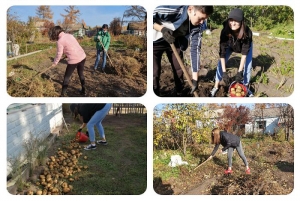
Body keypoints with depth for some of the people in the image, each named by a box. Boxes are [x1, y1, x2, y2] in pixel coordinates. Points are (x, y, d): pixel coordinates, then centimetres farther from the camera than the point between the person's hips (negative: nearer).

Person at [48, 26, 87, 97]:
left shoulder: (60, 41, -10)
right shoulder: (70, 35, 10)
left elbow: (59, 54, -2)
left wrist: (55, 63, 13)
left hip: (74, 60, -6)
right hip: (82, 56, 7)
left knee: (67, 77, 10)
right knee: (81, 74, 26)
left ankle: (63, 94, 15)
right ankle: (83, 91, 36)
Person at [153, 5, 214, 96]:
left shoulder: (198, 26, -20)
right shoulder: (172, 10, -37)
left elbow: (195, 49, -17)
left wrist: (195, 78, -18)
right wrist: (162, 29, -39)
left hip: (174, 42, 5)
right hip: (156, 41, -5)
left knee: (179, 69, 8)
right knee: (155, 72, -12)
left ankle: (180, 94, 28)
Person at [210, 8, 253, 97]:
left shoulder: (247, 32, -41)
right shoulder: (225, 31, -39)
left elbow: (244, 53, -35)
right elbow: (222, 52, -36)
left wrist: (239, 71, -38)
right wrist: (224, 72, -40)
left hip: (246, 46, -1)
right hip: (230, 46, 1)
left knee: (247, 65, -9)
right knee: (221, 63, -7)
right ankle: (216, 87, 6)